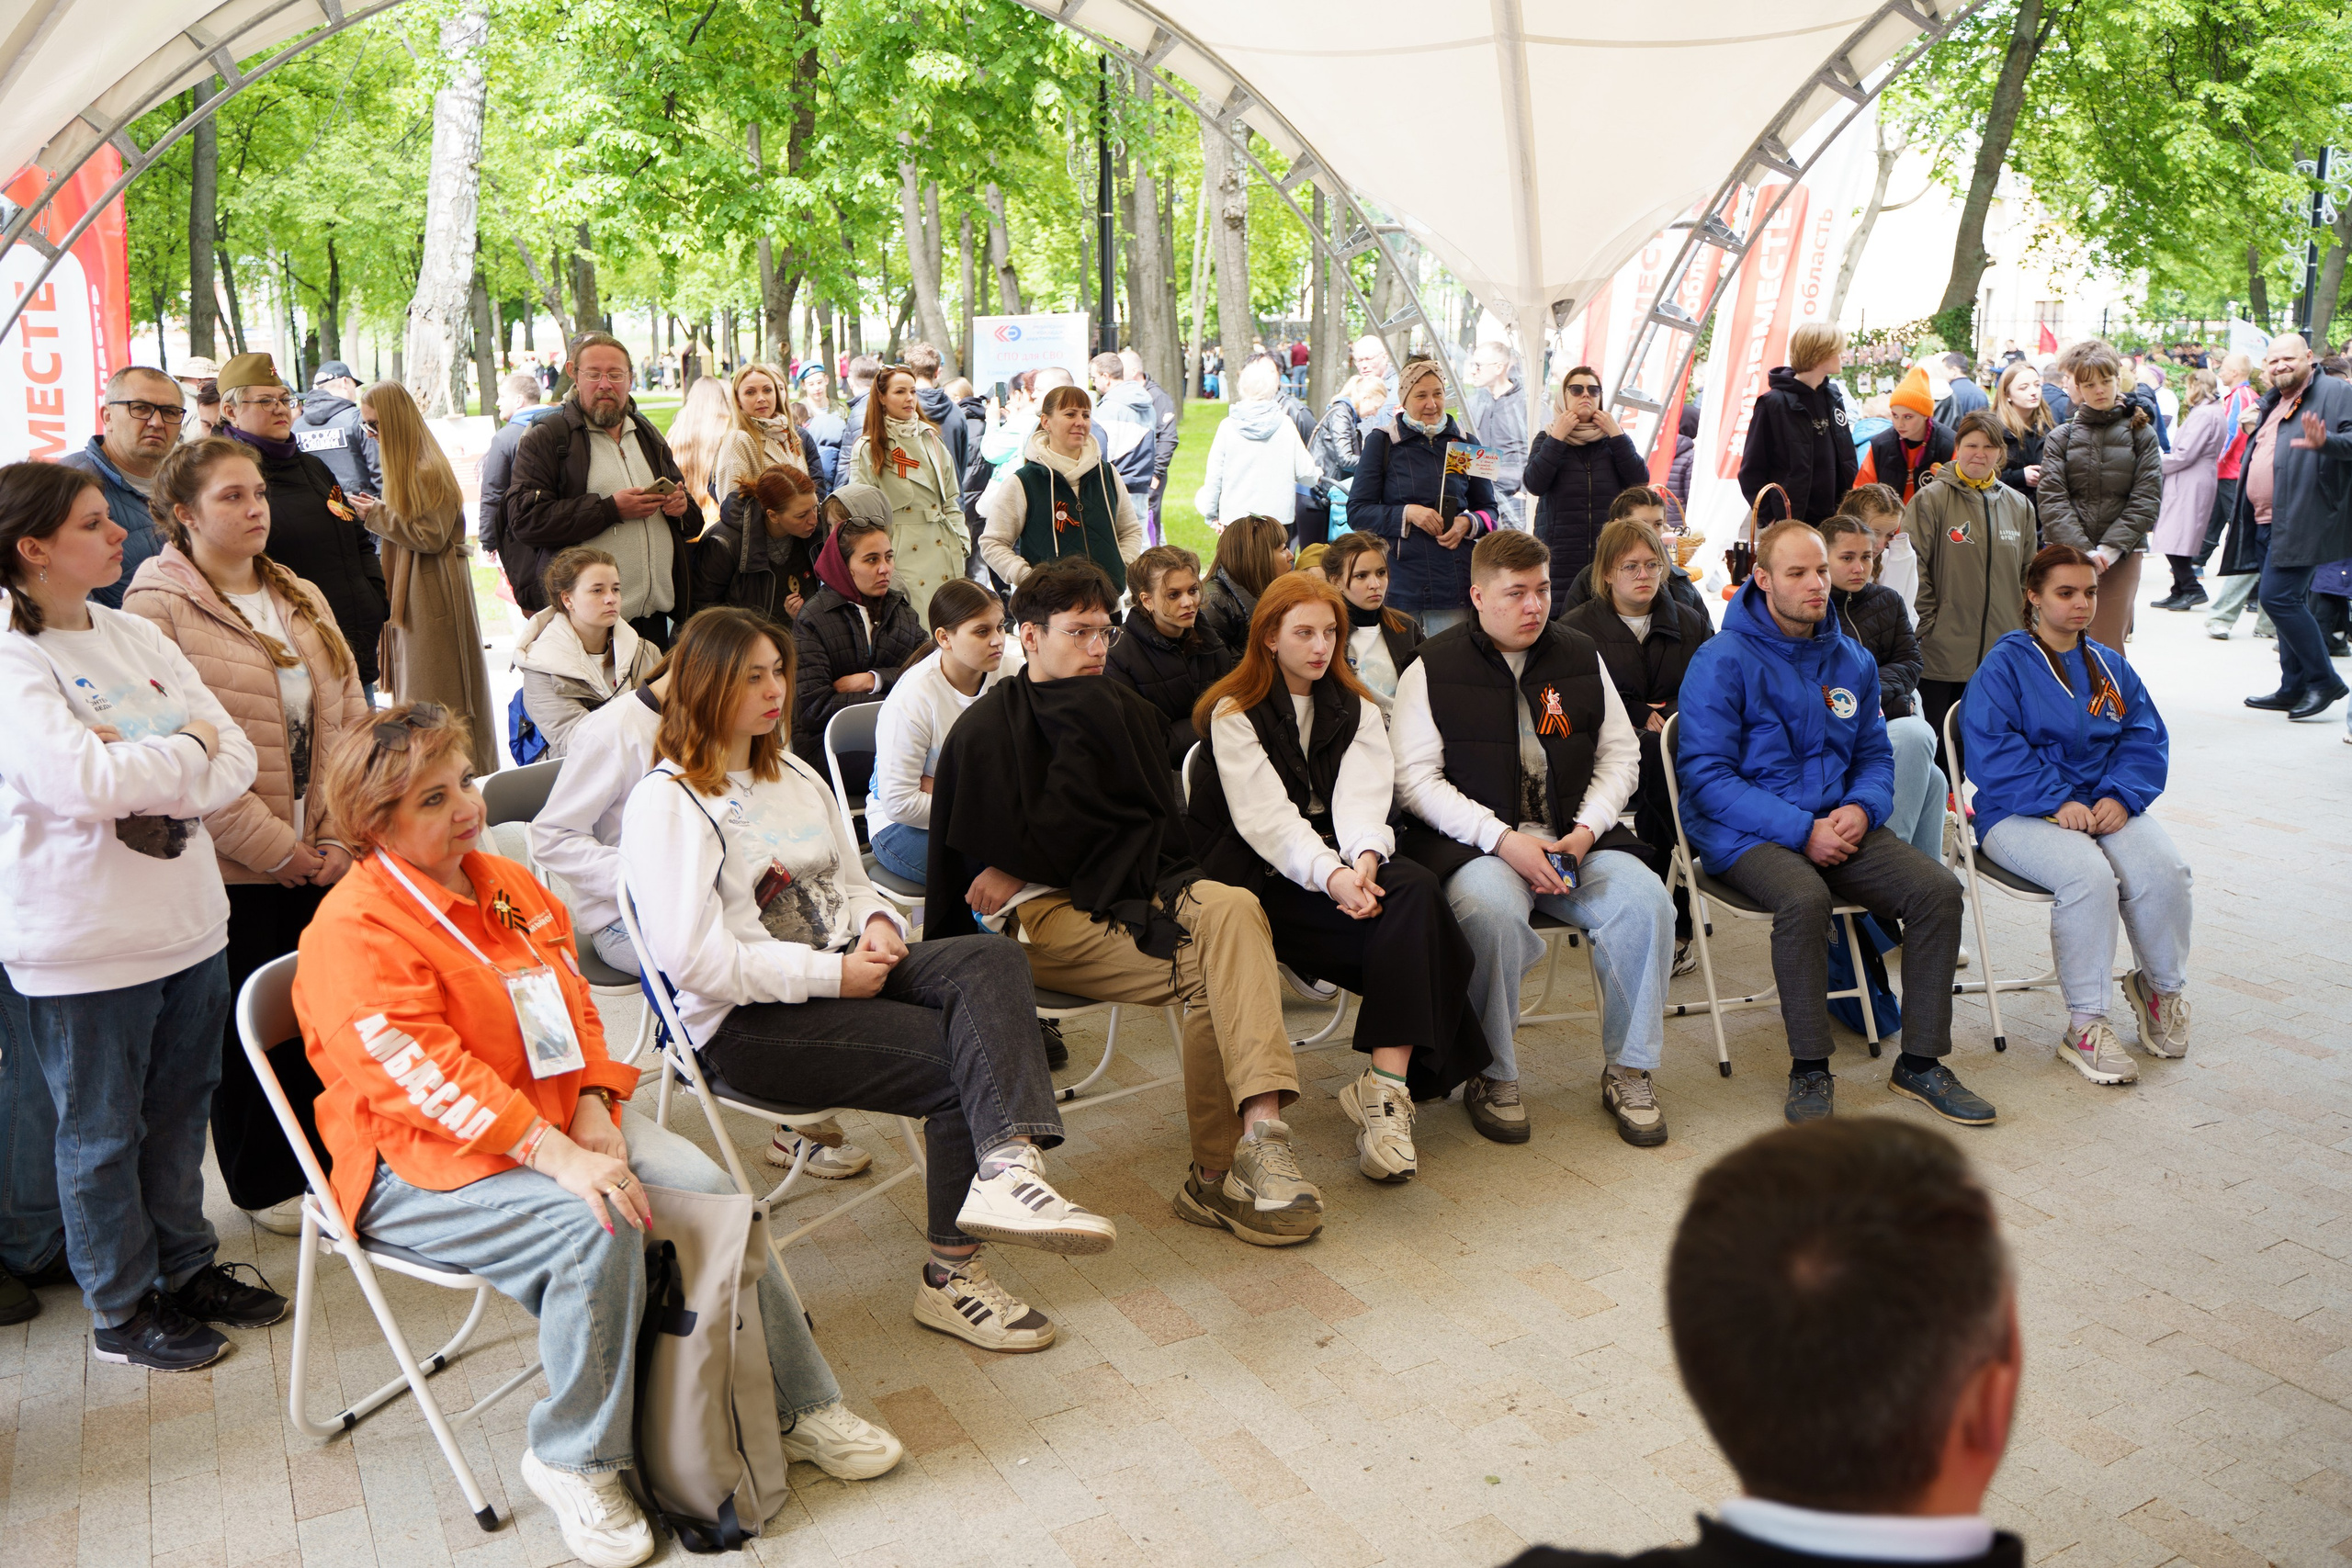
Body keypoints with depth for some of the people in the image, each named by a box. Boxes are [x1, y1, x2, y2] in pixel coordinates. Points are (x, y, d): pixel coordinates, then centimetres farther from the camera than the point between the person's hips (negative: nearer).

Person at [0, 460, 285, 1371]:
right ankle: (122, 1310, 25)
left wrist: (145, 780, -17)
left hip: (188, 924, 6)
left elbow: (237, 759, 0)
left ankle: (187, 1268, 36)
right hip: (86, 947, -6)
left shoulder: (138, 638, 6)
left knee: (180, 1111, 19)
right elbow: (84, 783, -27)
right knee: (102, 1135, 10)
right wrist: (188, 747, -12)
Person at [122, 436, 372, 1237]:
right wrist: (274, 845, -15)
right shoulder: (157, 608, -9)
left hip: (321, 859, 5)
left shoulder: (302, 599, 11)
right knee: (251, 1025, 8)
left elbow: (348, 716, 8)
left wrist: (341, 836, -2)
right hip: (233, 867, -5)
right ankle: (267, 1185, 25)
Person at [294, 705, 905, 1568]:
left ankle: (799, 1405, 2)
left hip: (555, 1118, 7)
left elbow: (573, 1006, 12)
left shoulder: (507, 883, 10)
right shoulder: (354, 931, -16)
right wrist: (557, 1158, -32)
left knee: (705, 1186, -12)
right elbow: (426, 1078, -25)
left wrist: (591, 1112, -7)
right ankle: (574, 1463, -11)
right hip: (421, 1164, -7)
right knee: (598, 1227, -31)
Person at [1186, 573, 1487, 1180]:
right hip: (1257, 875, -4)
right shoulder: (1234, 714, 3)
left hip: (1340, 864, 4)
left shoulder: (1357, 710, 17)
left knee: (1416, 888, -30)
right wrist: (1331, 875, -29)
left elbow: (1363, 796, -3)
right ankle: (1388, 1085, -24)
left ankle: (1385, 1085, -37)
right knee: (1405, 919, -30)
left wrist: (1364, 861, -25)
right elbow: (1264, 817, -12)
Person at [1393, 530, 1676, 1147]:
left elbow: (1620, 755, 14)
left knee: (1645, 900, -22)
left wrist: (1587, 830, -5)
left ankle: (1629, 1072, -3)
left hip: (1573, 840, 4)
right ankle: (1493, 1078, -14)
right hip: (1473, 844, -4)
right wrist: (1505, 840, -17)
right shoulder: (1433, 670, 1)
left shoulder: (1581, 657, 13)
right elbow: (1416, 779, -7)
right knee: (1492, 910, -35)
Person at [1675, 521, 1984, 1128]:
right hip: (1746, 834, -6)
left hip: (1837, 824, 6)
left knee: (1938, 889, -17)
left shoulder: (1851, 661, 13)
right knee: (1804, 898, -36)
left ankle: (1920, 1062, -4)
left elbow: (1875, 755, 20)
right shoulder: (1723, 661, -7)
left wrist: (1861, 809, -5)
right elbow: (1705, 776, -13)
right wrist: (1802, 830, -18)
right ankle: (1809, 1069, -18)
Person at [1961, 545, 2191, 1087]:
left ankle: (2161, 987, 4)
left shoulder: (2111, 666, 18)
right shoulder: (2004, 666, 0)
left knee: (2163, 870, -25)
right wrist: (2058, 801, -21)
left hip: (2104, 804, 5)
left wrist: (2120, 796, -9)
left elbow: (2145, 739, 11)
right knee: (2089, 875, -33)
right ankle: (2084, 1026, -20)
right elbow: (1992, 749, -11)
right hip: (2021, 813, -5)